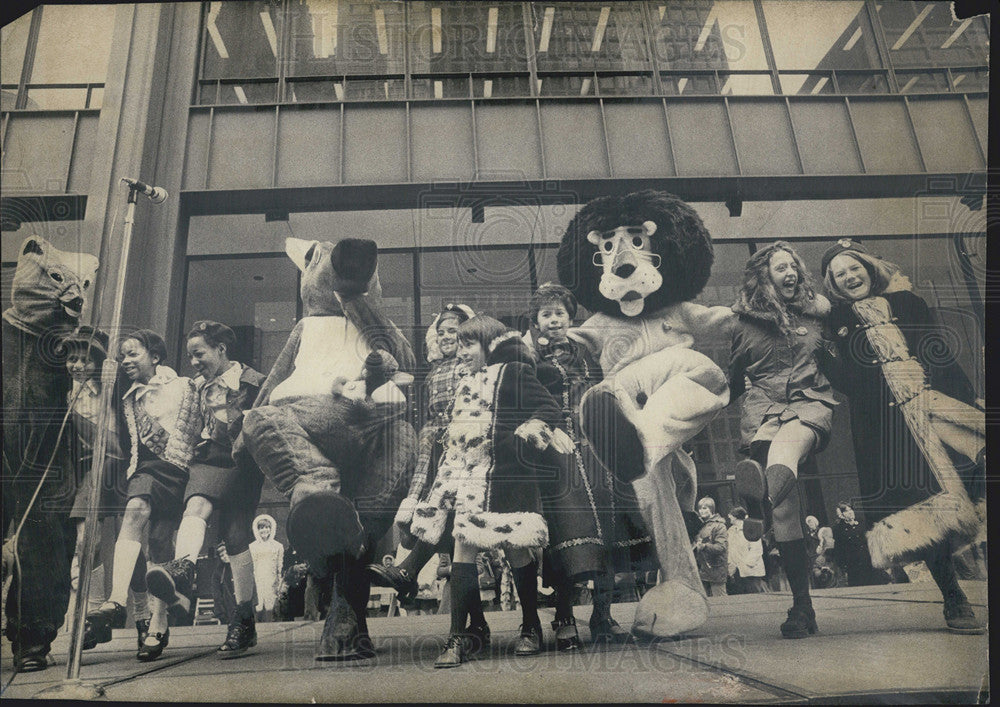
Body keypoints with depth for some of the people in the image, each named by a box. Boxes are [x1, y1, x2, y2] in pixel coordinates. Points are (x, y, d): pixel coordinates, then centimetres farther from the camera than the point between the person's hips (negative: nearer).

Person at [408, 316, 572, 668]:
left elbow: (549, 409, -5)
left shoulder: (514, 373, 1)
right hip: (465, 474, 6)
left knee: (515, 548, 1)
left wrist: (534, 428, -24)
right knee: (462, 548, -3)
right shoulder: (466, 384, 22)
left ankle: (531, 627, 20)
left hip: (503, 474, -6)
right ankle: (459, 635, 1)